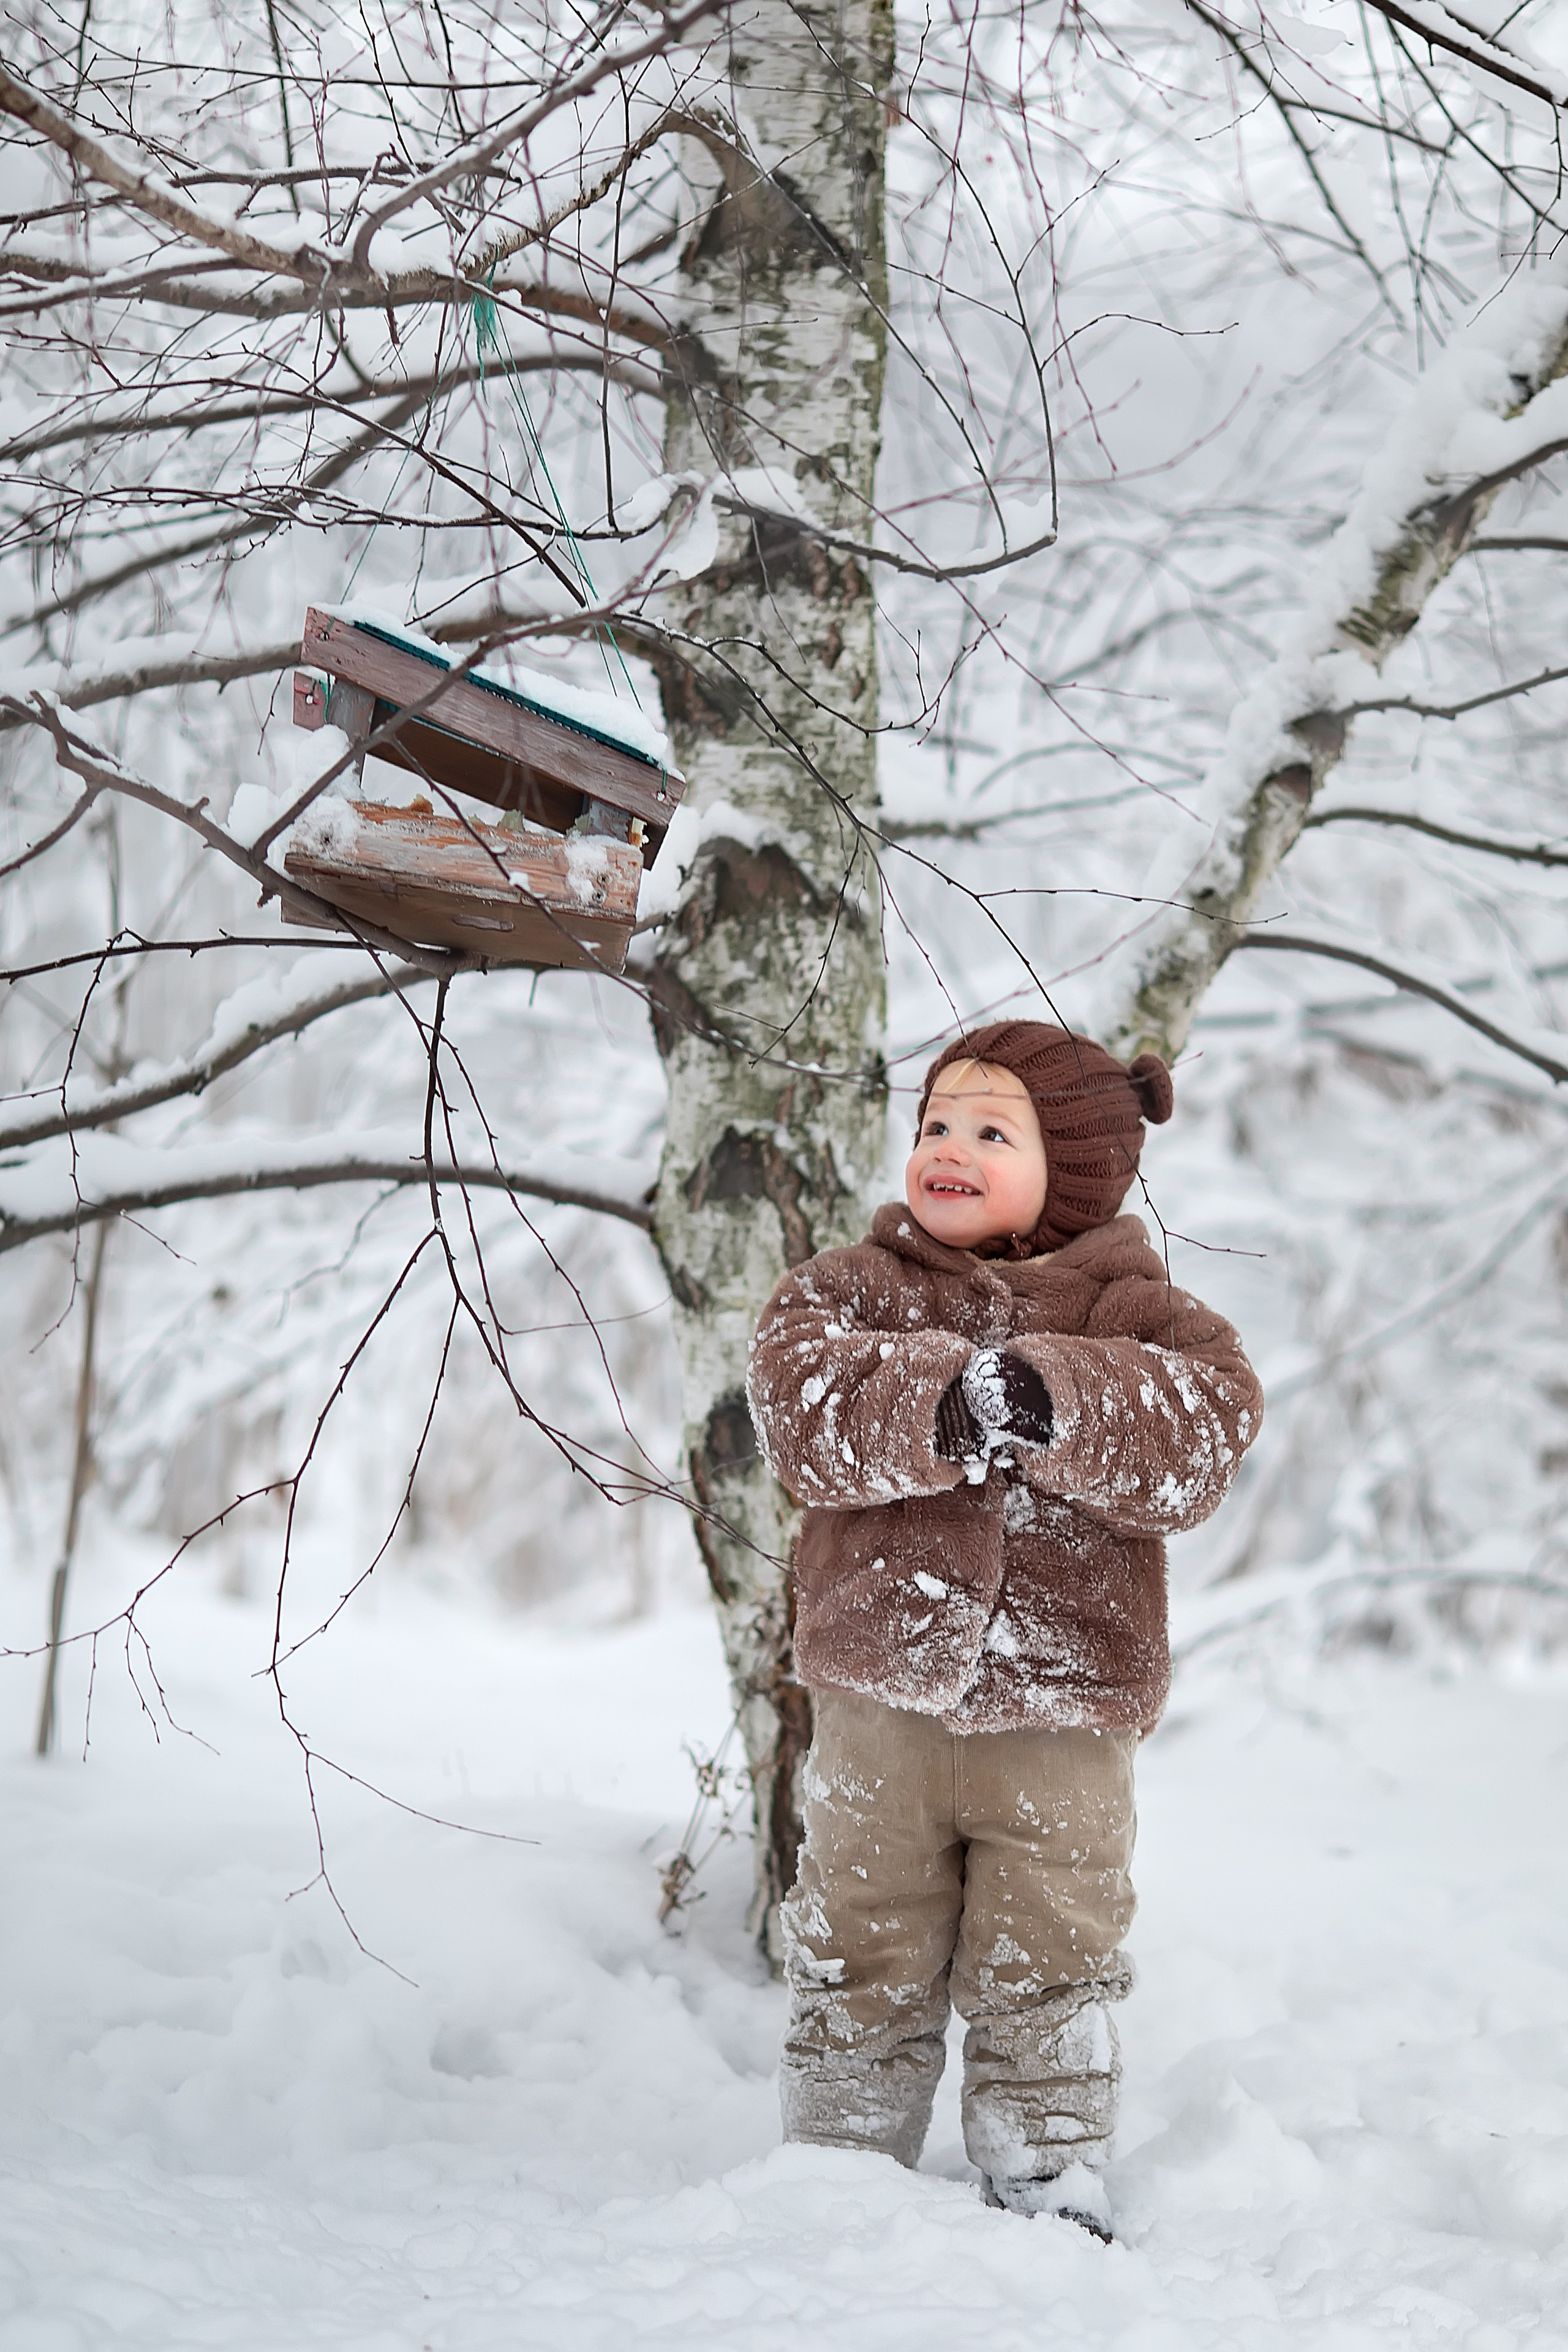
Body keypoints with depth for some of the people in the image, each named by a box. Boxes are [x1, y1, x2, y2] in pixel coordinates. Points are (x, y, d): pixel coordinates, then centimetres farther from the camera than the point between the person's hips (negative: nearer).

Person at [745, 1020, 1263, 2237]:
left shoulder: (1132, 1310, 1)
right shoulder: (850, 1288, 4)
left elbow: (1205, 1431, -17)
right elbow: (805, 1410, -15)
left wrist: (1053, 1403, -30)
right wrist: (938, 1407, -30)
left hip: (1063, 1709, -1)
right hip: (879, 1693, 1)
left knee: (1048, 1964, 8)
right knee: (861, 1959, 11)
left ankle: (1053, 2182, 22)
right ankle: (840, 2172, 26)